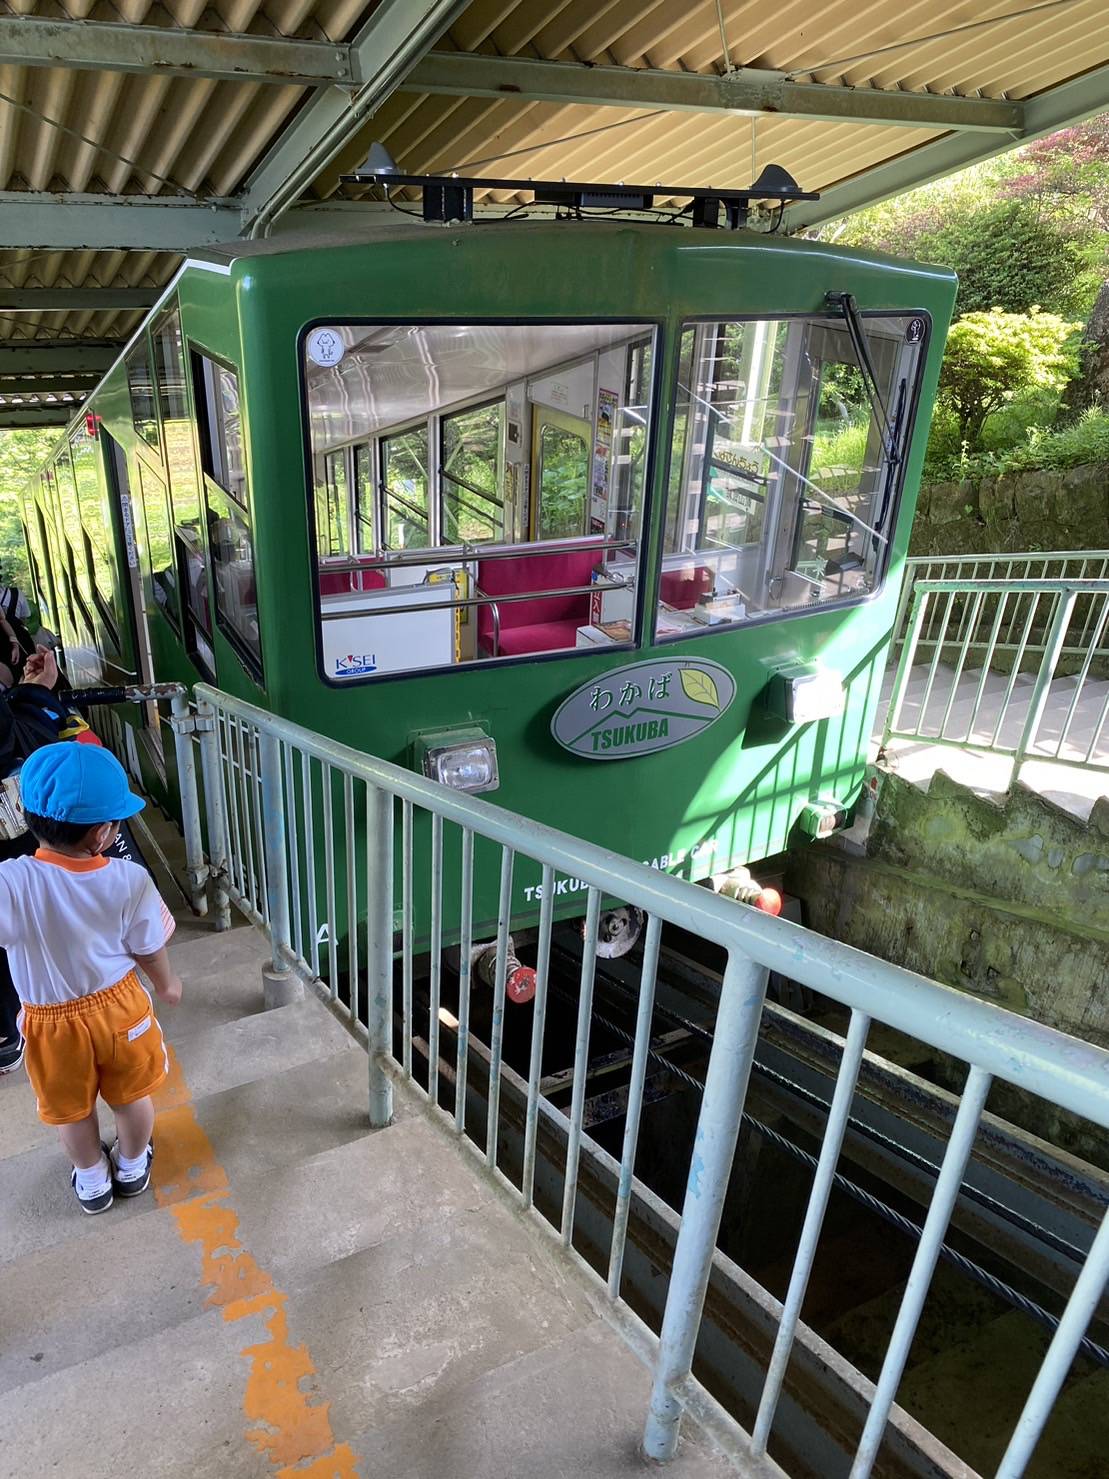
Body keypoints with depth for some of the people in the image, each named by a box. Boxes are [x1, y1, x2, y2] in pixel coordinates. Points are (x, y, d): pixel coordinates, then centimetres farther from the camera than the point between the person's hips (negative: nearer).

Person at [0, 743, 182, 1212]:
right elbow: (149, 950, -8)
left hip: (52, 1021, 0)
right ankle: (132, 1167, 49)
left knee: (73, 1108, 27)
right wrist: (166, 984, 10)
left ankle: (92, 1180, 49)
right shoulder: (129, 880, -23)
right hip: (119, 1006, 0)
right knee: (131, 1095, 26)